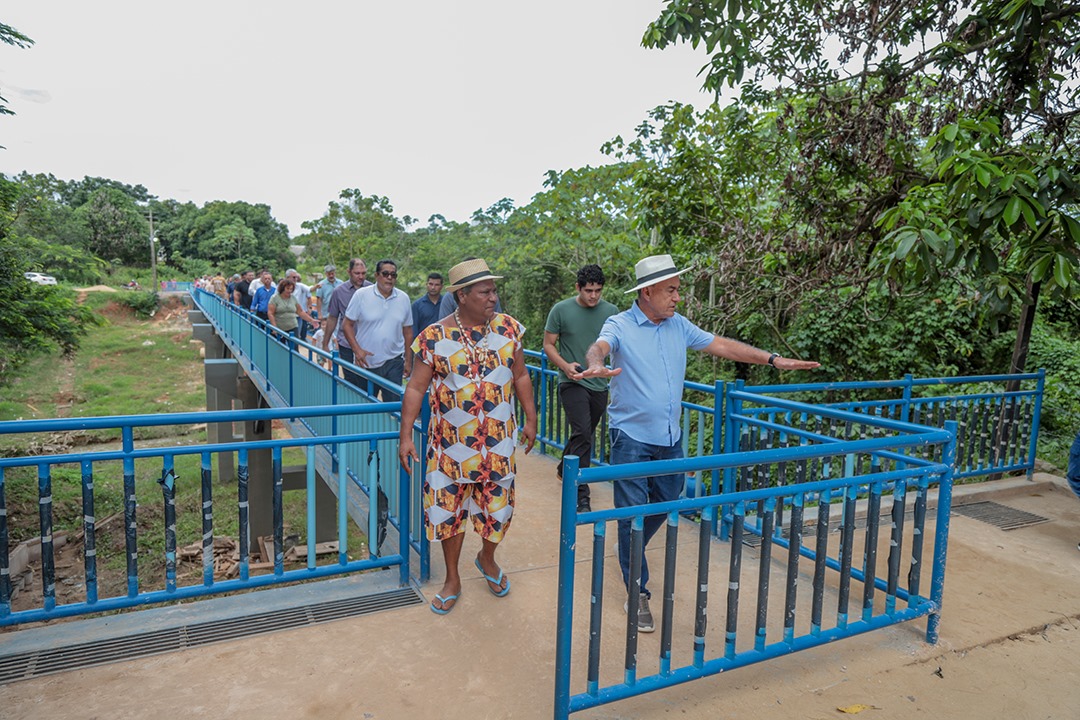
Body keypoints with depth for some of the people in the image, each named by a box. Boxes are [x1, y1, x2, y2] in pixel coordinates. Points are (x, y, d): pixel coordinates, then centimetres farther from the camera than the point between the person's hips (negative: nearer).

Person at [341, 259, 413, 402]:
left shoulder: (404, 299, 5)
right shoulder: (361, 295, -3)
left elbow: (407, 331, 10)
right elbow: (347, 325, -2)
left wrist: (408, 361, 10)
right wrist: (357, 350, -14)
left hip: (394, 362, 1)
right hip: (365, 362, -1)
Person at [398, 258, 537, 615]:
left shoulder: (509, 328, -2)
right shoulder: (434, 337, -9)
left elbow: (520, 376, 8)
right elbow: (416, 387, -6)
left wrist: (531, 419, 7)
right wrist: (405, 436, -10)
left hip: (499, 442, 2)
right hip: (451, 442, -2)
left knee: (497, 506, 14)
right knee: (448, 509, 10)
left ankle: (487, 558, 44)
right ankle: (452, 580, 31)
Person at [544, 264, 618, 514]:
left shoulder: (611, 311, 3)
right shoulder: (561, 310, -4)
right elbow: (549, 344, 1)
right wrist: (565, 365, -16)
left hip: (599, 384, 4)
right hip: (572, 383, -4)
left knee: (584, 434, 17)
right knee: (582, 434, -16)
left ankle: (564, 470, 44)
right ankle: (581, 497, -11)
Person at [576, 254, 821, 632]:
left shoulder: (679, 325, 6)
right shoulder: (620, 325, -11)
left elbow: (721, 345, 8)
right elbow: (599, 347, -31)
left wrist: (772, 359, 3)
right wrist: (596, 365, -56)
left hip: (670, 437, 6)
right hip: (632, 437, -6)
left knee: (666, 503, 20)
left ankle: (630, 554, 46)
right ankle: (637, 593, 12)